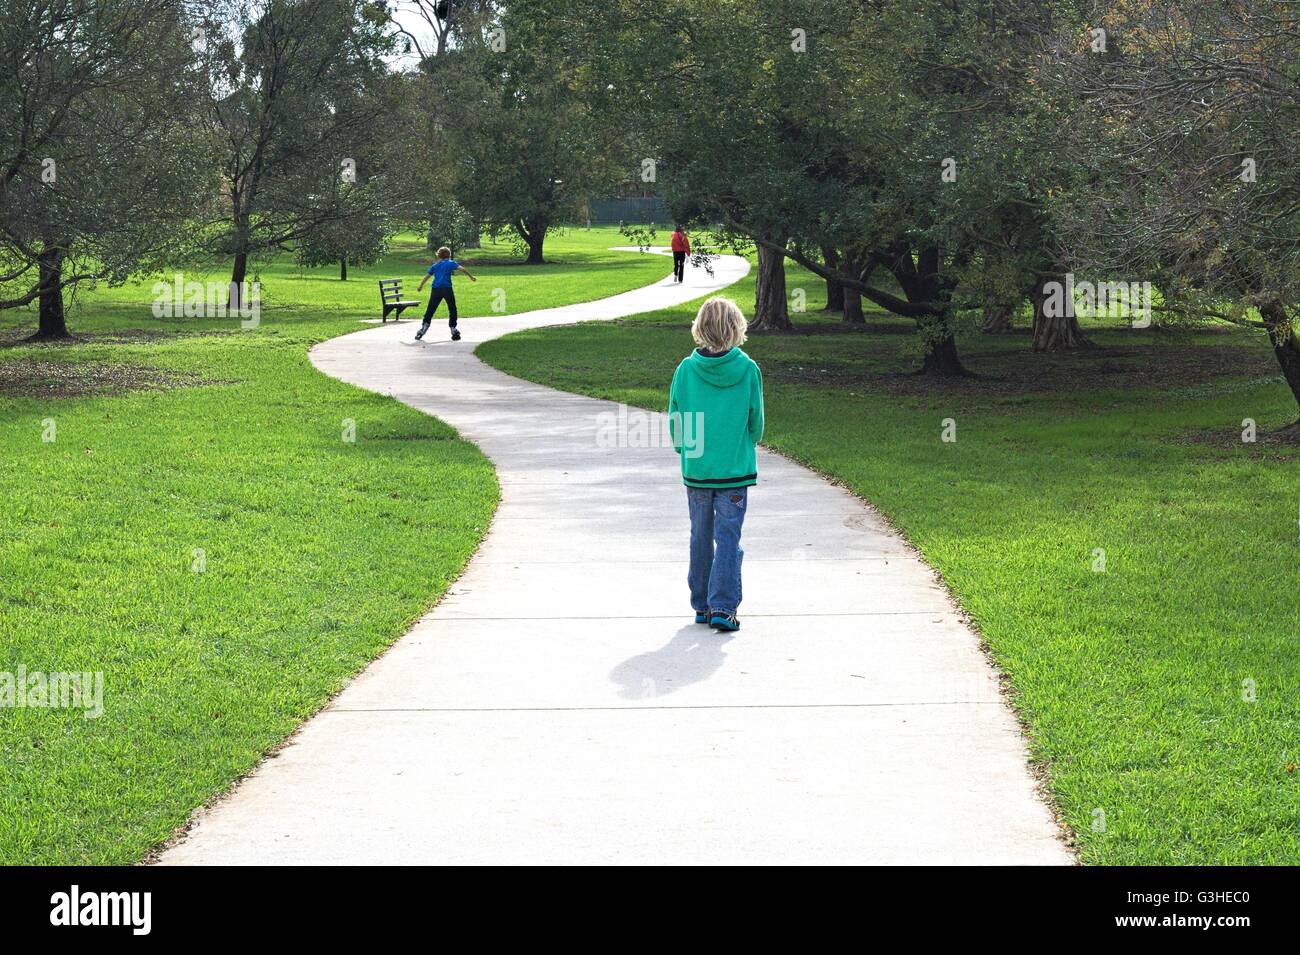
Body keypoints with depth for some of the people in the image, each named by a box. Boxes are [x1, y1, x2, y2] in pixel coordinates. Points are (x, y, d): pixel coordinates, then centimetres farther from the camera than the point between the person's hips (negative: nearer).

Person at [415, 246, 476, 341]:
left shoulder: (435, 265, 17)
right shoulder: (451, 263, 8)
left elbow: (426, 277, 17)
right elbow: (461, 269, -6)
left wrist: (420, 287, 28)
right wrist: (471, 276, -2)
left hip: (435, 289, 3)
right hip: (447, 288, -3)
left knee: (430, 310, 7)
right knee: (452, 309, 9)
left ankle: (424, 327, -1)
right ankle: (453, 329, 6)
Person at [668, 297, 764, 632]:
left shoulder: (686, 369, -7)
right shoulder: (748, 369, -9)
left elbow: (675, 418, 2)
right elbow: (756, 422, 1)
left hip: (696, 469, 2)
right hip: (735, 468, -2)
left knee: (701, 537, 13)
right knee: (729, 538, 2)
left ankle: (701, 605, 21)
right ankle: (723, 607, -5)